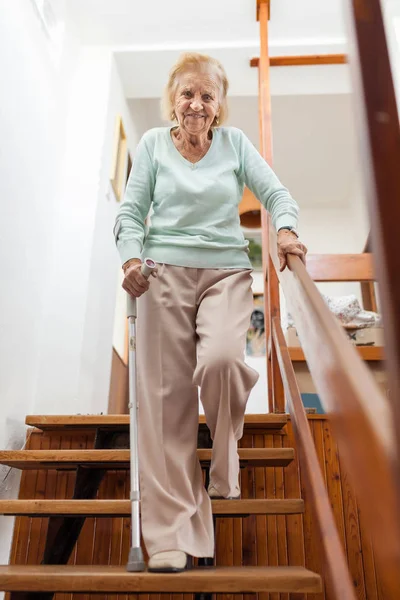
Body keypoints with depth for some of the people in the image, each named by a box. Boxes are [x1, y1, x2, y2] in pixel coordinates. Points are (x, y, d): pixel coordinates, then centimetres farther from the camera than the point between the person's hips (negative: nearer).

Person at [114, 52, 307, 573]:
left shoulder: (234, 141, 13)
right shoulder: (153, 144, 12)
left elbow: (275, 191, 7)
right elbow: (132, 209, 8)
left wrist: (285, 228, -13)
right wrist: (131, 257, -9)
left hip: (227, 272, 0)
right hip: (165, 274, 0)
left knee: (220, 359, -28)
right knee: (167, 395, -6)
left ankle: (224, 465, 5)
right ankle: (172, 531, 2)